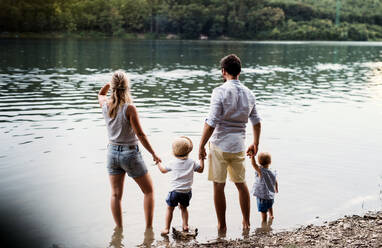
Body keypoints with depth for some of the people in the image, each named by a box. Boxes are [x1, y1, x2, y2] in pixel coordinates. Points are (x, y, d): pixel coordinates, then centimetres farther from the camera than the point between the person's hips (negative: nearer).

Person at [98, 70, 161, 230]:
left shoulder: (105, 104, -5)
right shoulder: (129, 107, -19)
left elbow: (100, 94, 23)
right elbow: (140, 135, -16)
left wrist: (108, 84, 8)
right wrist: (154, 154, -7)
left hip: (112, 152, 5)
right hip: (130, 153, -5)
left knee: (116, 194, 12)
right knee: (149, 191, 11)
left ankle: (119, 228, 16)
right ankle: (149, 227, 10)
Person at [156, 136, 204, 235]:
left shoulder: (173, 163, -2)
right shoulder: (192, 162, 0)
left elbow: (163, 170, 13)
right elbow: (200, 169, 14)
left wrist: (158, 162, 29)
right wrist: (201, 159, 22)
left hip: (175, 191, -2)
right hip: (187, 191, 2)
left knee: (170, 209, 9)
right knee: (183, 208, 24)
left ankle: (166, 228, 6)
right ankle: (185, 225, 17)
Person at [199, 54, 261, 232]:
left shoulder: (220, 92, -12)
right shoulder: (248, 93, 5)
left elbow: (211, 123, -17)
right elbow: (256, 122, 13)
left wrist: (201, 146, -10)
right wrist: (255, 144, 26)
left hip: (220, 145, -5)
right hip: (238, 146, 5)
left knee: (219, 185, 6)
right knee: (241, 183, 18)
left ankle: (222, 225, 14)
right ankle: (246, 223, 26)